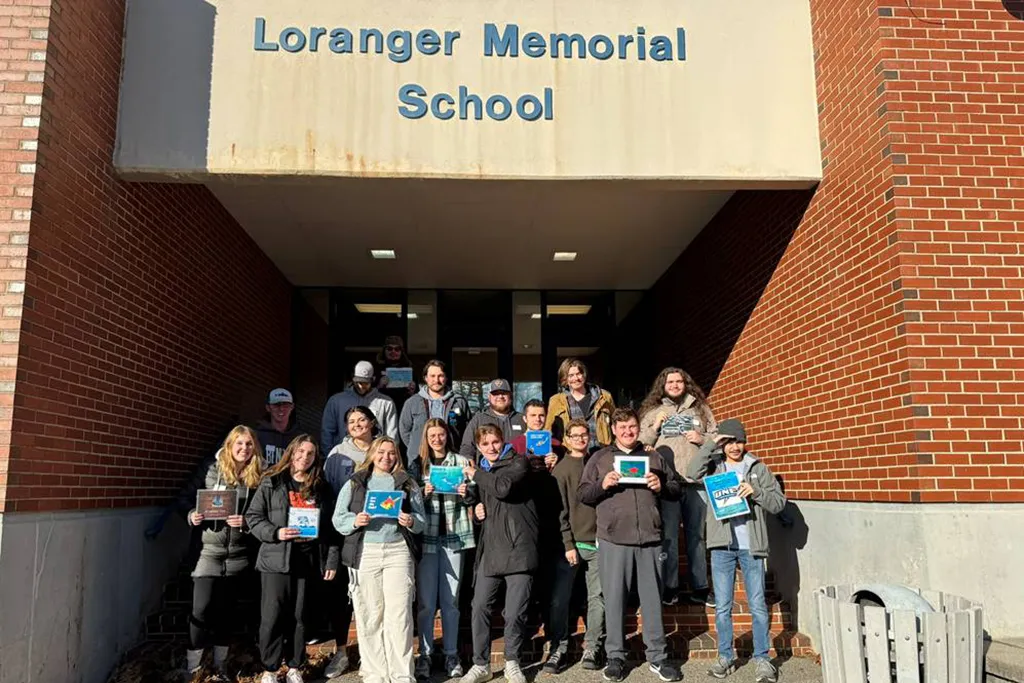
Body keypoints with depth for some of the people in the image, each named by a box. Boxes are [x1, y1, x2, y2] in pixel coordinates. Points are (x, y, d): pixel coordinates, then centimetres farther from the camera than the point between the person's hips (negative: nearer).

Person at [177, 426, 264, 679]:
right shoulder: (211, 467, -2)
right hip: (208, 550, -2)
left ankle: (220, 667, 25)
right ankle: (190, 667, 12)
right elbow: (185, 496, 3)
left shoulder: (259, 475, 0)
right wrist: (191, 515, -15)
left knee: (225, 610, 12)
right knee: (201, 609, -5)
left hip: (238, 553, 2)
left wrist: (247, 521, -17)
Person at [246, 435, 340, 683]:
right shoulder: (271, 483, 2)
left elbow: (330, 526, 8)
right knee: (273, 616, 0)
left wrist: (332, 560, 2)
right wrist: (274, 533, -16)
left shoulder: (321, 488, 9)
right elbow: (253, 516, 0)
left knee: (300, 616, 9)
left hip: (309, 561, 2)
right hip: (277, 559, -2)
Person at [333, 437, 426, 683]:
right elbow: (338, 518, 6)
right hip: (365, 552, 1)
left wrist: (411, 521, -12)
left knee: (399, 615, -4)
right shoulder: (355, 483, 12)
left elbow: (422, 520, 9)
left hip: (398, 551, 0)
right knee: (369, 616, 2)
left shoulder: (408, 483, 13)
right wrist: (355, 521, -13)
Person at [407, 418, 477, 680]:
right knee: (426, 600, 4)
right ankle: (425, 654, 14)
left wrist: (466, 493, -16)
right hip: (426, 537, 0)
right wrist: (423, 493, -15)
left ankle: (451, 654, 17)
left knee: (451, 599, 8)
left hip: (454, 536, 0)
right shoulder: (417, 464, 6)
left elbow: (473, 498, 6)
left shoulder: (461, 462, 6)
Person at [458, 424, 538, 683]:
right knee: (480, 607, 2)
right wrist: (477, 510, 10)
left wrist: (475, 474, -5)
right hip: (490, 548, 6)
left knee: (515, 612, -2)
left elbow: (503, 487, -19)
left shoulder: (518, 462, 0)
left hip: (518, 547, -5)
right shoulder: (481, 470, 21)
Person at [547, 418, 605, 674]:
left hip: (597, 540, 3)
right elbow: (559, 510, -4)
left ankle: (592, 648, 13)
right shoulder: (561, 469, 1)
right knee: (560, 598, -2)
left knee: (597, 596, 3)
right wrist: (568, 544, -10)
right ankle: (558, 648, 9)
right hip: (572, 542, -3)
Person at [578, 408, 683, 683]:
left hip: (650, 539, 2)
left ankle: (657, 657, 18)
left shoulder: (654, 457, 14)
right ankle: (616, 657, 16)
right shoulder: (600, 458, 8)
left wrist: (661, 487, -6)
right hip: (613, 539, -1)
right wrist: (603, 485, -14)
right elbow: (583, 495, 5)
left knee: (652, 599, 7)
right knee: (614, 599, 4)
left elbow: (677, 490, 14)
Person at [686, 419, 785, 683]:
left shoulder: (758, 468, 7)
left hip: (751, 545, 0)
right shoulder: (714, 466, 8)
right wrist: (711, 445, -11)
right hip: (722, 546, 1)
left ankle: (762, 659, 15)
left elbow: (779, 503, 4)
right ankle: (725, 656, 18)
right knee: (722, 607, 7)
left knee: (758, 606, 4)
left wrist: (756, 492, -13)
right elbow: (692, 472, -13)